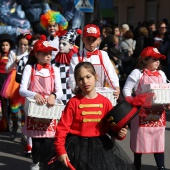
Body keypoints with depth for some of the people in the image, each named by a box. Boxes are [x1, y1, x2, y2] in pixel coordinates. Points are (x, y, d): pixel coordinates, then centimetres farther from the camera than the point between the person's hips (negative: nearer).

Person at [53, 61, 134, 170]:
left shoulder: (105, 102, 0)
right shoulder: (74, 102, -6)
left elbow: (112, 126, 6)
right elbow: (62, 127, -8)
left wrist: (119, 133, -15)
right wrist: (61, 151, -15)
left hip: (101, 146, 2)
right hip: (78, 147, -2)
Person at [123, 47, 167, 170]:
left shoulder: (161, 74, 9)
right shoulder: (137, 73, -6)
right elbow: (126, 89, -6)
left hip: (158, 113, 4)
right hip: (142, 112, -4)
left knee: (158, 140, 6)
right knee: (139, 140, 5)